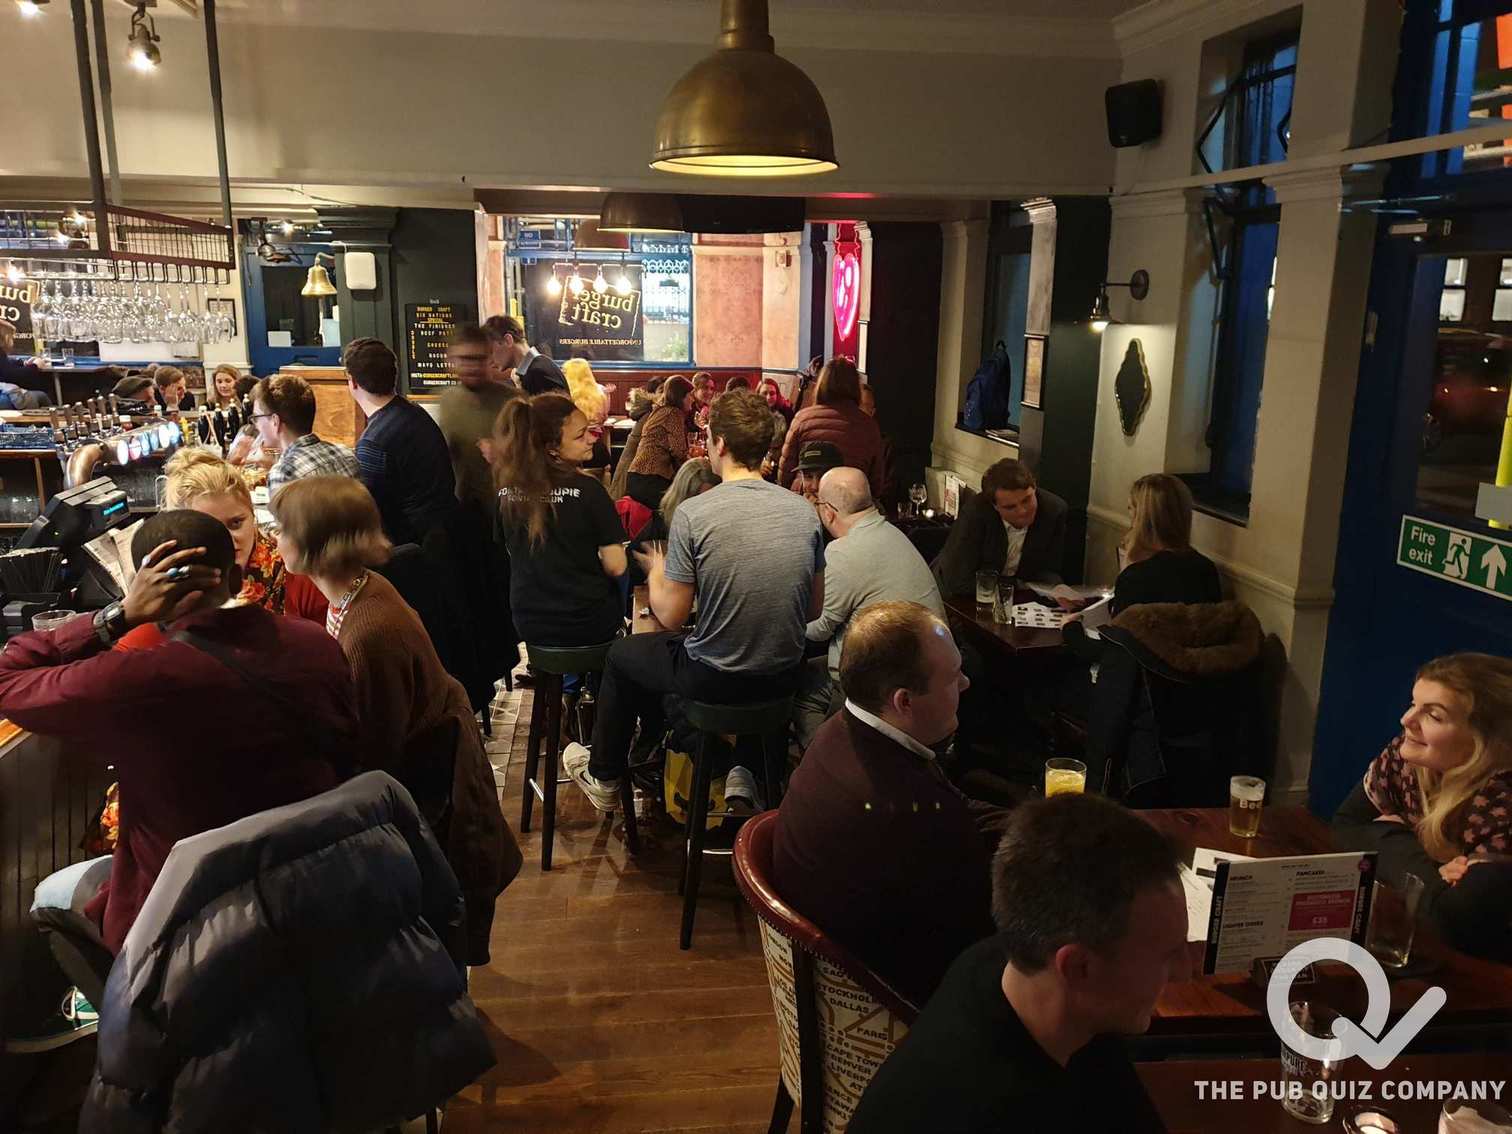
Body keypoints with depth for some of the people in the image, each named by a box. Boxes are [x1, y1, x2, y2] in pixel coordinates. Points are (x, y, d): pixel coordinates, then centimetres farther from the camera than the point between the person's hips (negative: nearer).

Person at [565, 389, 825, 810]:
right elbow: (814, 609, 3)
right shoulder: (804, 511, -7)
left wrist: (656, 573, 8)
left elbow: (671, 615, -12)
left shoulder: (693, 513, -20)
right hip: (784, 677, 5)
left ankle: (604, 779, 44)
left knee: (621, 654, 26)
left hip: (714, 680, -5)